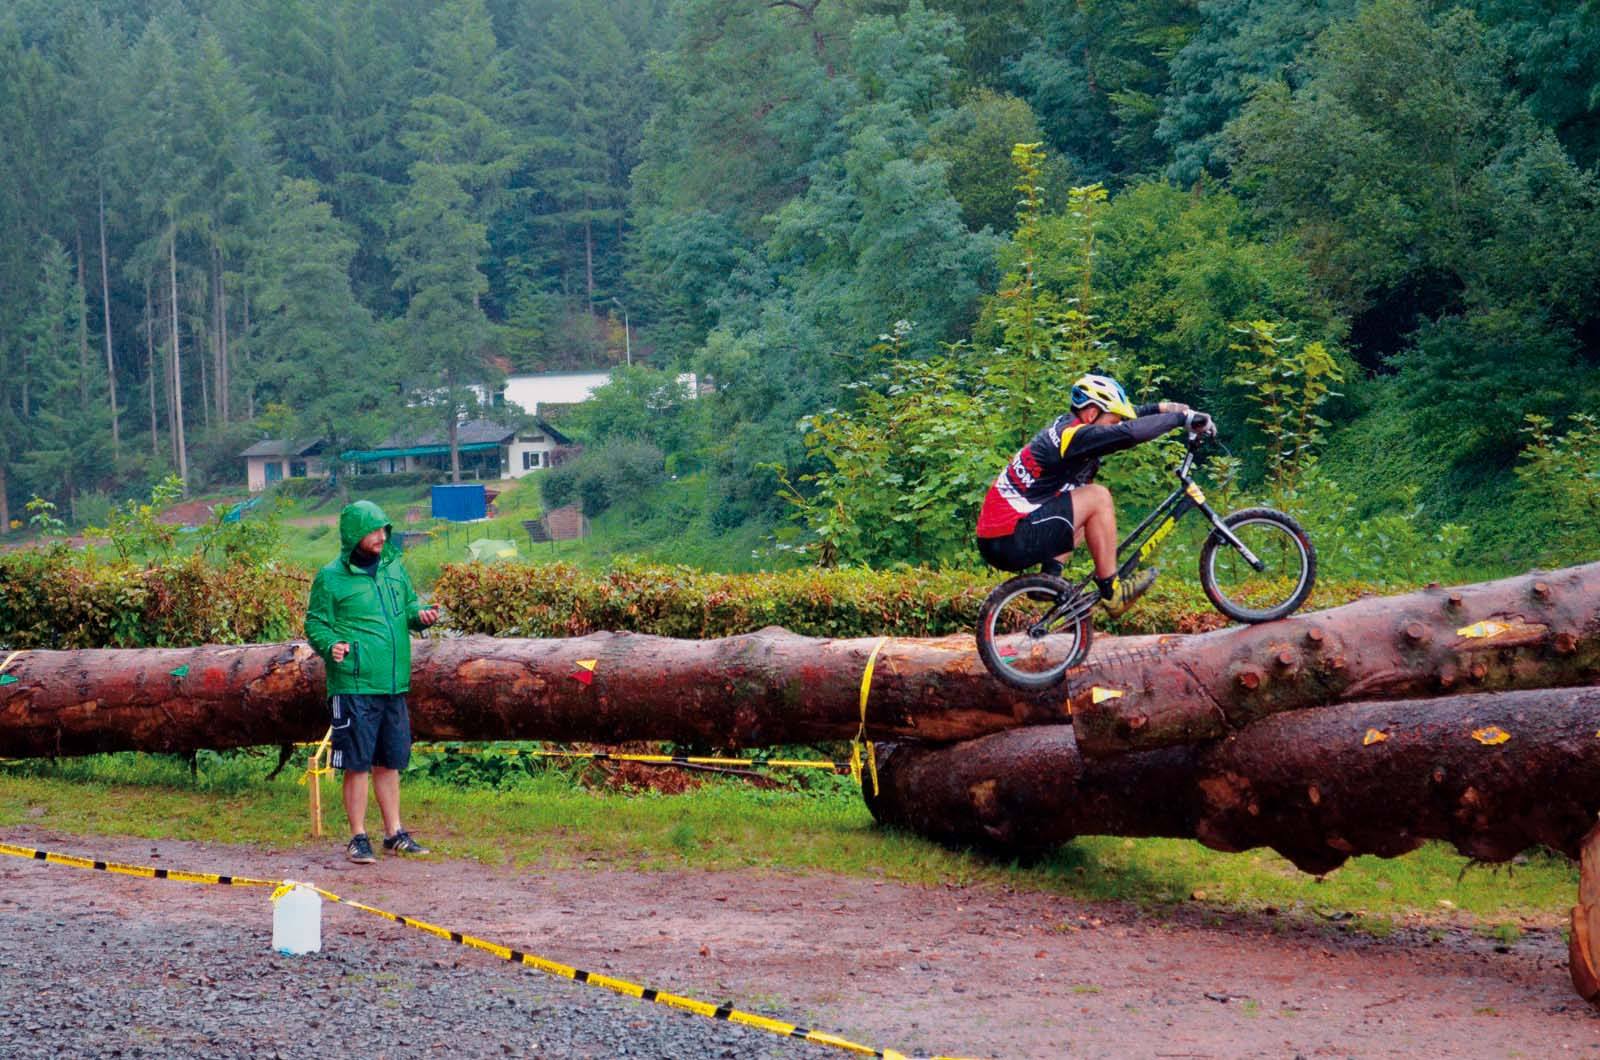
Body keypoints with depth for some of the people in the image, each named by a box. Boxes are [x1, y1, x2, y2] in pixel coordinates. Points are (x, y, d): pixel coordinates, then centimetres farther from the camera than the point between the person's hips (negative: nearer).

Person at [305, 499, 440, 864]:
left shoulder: (393, 568, 11)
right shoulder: (331, 578, -6)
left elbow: (408, 605, 23)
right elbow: (315, 624, -2)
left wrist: (420, 615, 1)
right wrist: (330, 645, -22)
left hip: (393, 684, 6)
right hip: (354, 686, -6)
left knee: (389, 762, 14)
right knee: (357, 764, -4)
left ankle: (394, 833, 24)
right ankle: (358, 838, 5)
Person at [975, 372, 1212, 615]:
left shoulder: (1066, 426, 14)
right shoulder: (1072, 435, -15)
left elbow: (1127, 422, 27)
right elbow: (1130, 433, -26)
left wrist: (1163, 408, 16)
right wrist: (1182, 417, -17)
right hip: (1012, 541, -10)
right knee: (1097, 498, -11)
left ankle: (1050, 575, 10)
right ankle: (1111, 592, -6)